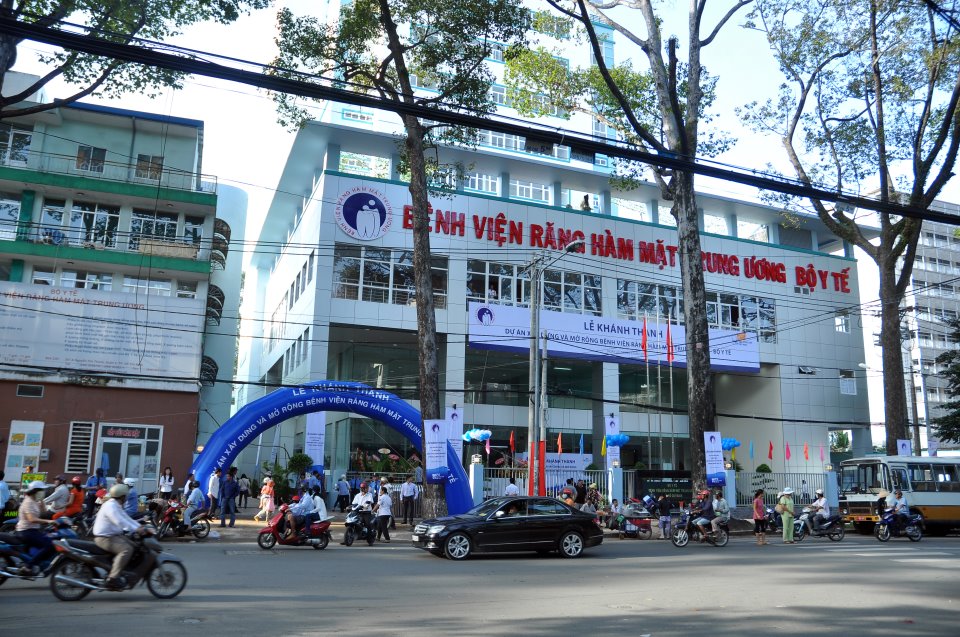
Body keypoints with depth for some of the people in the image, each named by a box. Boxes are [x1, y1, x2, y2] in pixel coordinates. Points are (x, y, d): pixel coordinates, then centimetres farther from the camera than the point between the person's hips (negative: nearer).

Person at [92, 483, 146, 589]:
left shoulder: (117, 506, 16)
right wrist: (136, 529, -33)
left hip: (113, 535, 11)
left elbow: (126, 518, 15)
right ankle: (113, 578, -28)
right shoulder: (110, 506, -18)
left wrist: (140, 527, 2)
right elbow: (120, 522, -30)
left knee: (134, 546, 9)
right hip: (104, 538, -11)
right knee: (126, 549, -27)